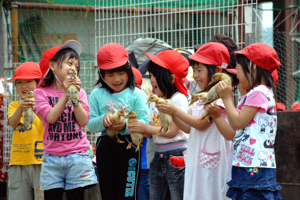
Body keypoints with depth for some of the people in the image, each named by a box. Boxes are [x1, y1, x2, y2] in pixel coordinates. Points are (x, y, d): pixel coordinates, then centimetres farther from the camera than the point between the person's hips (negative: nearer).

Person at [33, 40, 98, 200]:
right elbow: (51, 117, -11)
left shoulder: (79, 92, 8)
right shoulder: (41, 92, 3)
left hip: (77, 156, 1)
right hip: (52, 156, -1)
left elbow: (83, 121, -3)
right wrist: (66, 93, -11)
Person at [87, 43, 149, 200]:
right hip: (105, 147, 3)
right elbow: (90, 124, 3)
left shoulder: (136, 94, 0)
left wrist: (126, 125, -25)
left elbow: (145, 122, -8)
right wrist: (103, 120, -18)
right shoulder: (97, 94, 8)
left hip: (129, 147, -3)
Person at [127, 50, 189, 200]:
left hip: (176, 156, -8)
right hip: (158, 156, 8)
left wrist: (145, 128, -14)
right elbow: (151, 131, 11)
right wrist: (137, 127, -8)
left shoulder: (178, 99, -10)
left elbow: (172, 131, -16)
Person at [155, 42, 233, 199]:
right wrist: (169, 112, 0)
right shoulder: (200, 98, 17)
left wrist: (175, 111, -18)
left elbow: (201, 124, -17)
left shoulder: (219, 96, -11)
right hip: (195, 160, 9)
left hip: (211, 159, -8)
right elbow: (187, 128, 13)